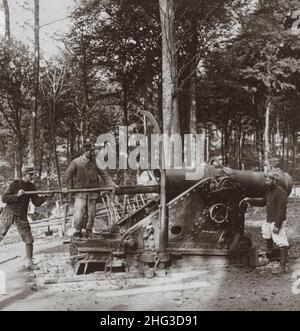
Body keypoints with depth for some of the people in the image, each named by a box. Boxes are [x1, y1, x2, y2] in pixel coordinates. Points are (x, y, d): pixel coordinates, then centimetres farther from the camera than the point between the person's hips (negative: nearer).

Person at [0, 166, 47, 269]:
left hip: (22, 217, 3)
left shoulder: (31, 187, 5)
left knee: (29, 240, -1)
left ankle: (29, 262, 11)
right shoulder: (15, 184, -7)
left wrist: (42, 197, -17)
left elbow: (36, 203, 2)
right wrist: (17, 195, -22)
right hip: (9, 214, -3)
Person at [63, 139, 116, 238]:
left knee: (91, 214, 6)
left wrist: (111, 185, -1)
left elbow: (103, 174, 7)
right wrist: (65, 187, -2)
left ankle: (88, 232, 20)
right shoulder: (76, 162, -5)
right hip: (80, 192, -2)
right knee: (78, 213, -11)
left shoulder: (95, 162, 2)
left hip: (93, 193, 3)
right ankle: (78, 230, 10)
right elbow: (67, 175, 3)